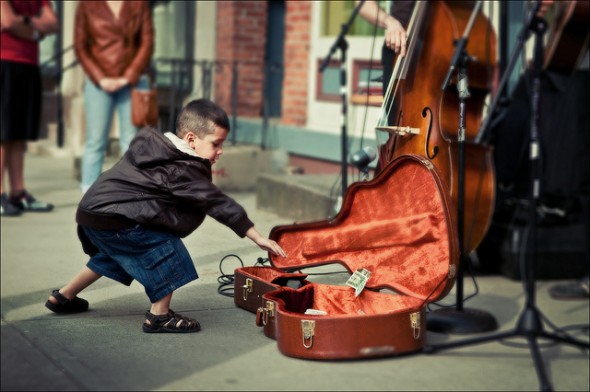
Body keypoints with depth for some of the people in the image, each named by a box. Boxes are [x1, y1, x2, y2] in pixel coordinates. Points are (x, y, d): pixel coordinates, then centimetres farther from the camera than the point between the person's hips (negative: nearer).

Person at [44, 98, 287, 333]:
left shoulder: (157, 146, 9)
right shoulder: (181, 171, -17)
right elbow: (219, 204, -18)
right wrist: (258, 238, -15)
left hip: (93, 210, 10)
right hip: (114, 220, -10)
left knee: (113, 254, 32)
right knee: (166, 252, -8)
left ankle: (64, 297, 42)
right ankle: (159, 317, 0)